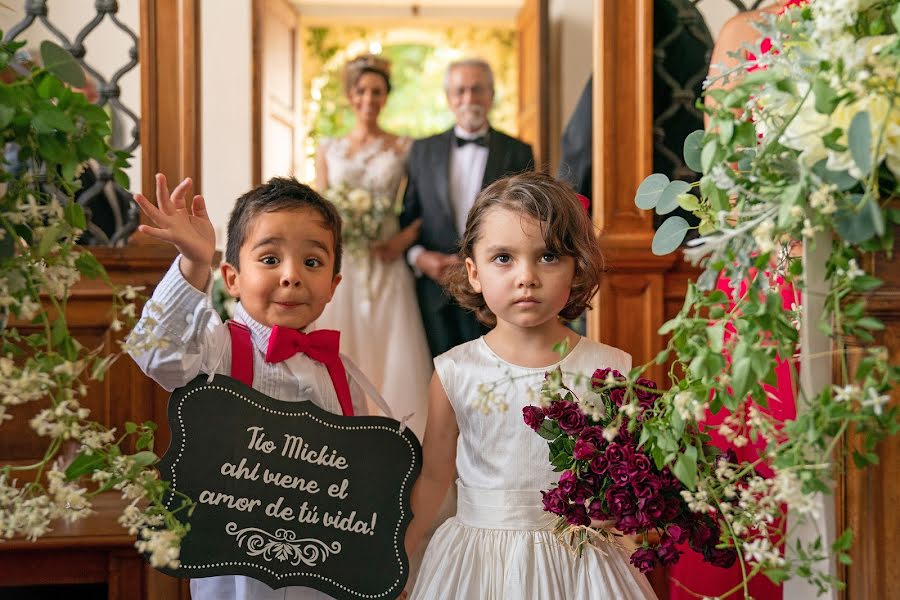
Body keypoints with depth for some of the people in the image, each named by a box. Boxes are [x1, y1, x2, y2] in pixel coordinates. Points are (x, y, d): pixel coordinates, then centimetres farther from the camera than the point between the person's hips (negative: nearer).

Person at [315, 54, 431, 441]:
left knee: (393, 360, -5)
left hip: (387, 269, -1)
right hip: (339, 269, 1)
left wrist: (407, 236, -12)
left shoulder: (404, 149, 7)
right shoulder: (328, 150, 12)